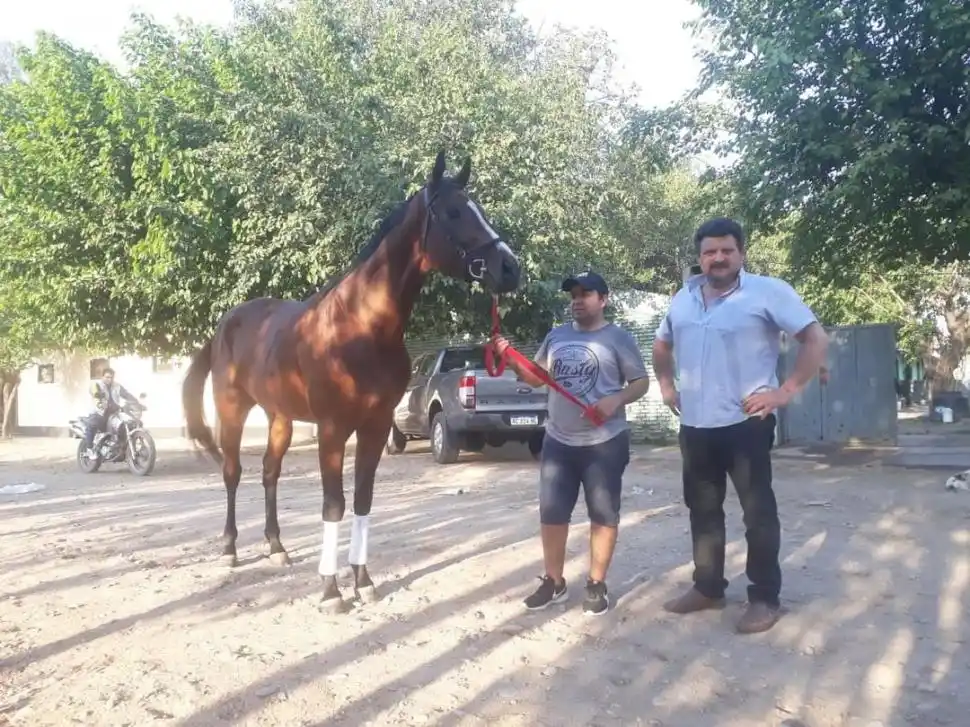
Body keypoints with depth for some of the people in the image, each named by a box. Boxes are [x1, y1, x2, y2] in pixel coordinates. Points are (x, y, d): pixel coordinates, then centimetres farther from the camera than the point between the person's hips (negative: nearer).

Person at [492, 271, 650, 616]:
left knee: (603, 515, 5)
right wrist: (511, 359, -4)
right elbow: (536, 377, 14)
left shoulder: (618, 338, -3)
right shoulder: (556, 336, 10)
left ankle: (597, 584, 19)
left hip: (604, 442, -4)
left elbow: (641, 382, -3)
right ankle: (553, 581, 22)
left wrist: (617, 399, -22)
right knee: (551, 513, 7)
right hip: (558, 440, 4)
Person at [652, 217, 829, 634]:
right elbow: (661, 345, 27)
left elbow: (816, 339, -9)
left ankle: (765, 597, 13)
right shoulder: (683, 299, 11)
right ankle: (708, 588, 28)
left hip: (746, 423, -6)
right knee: (702, 509, 15)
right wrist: (666, 386, 15)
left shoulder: (768, 292, -8)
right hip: (694, 424, 6)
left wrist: (788, 390, -14)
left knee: (758, 511, 2)